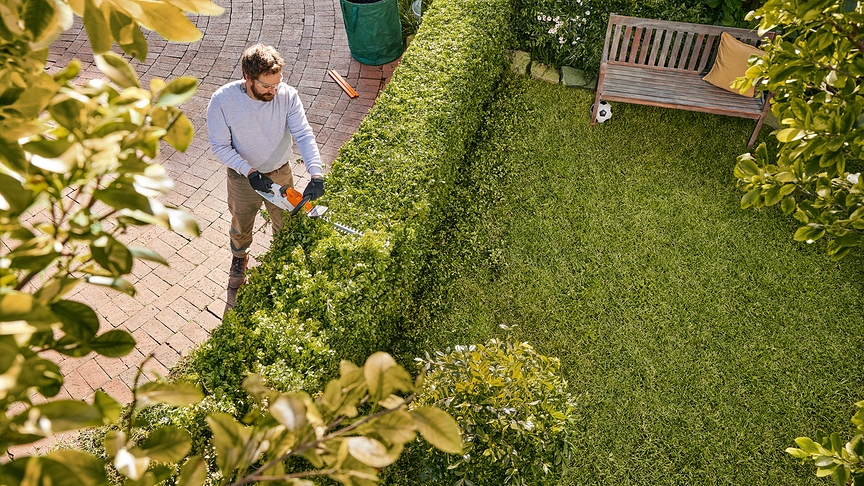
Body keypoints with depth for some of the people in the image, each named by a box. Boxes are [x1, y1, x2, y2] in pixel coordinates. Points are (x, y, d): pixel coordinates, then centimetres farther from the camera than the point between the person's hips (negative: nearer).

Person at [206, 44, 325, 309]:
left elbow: (304, 135, -24)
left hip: (280, 173, 1)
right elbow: (220, 146, -18)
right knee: (240, 226, 24)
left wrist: (316, 174, -36)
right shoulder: (222, 101, -26)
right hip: (242, 178, -1)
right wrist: (250, 172, -28)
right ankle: (239, 259, 57)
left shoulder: (287, 95, -23)